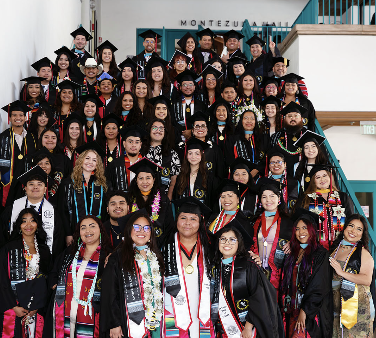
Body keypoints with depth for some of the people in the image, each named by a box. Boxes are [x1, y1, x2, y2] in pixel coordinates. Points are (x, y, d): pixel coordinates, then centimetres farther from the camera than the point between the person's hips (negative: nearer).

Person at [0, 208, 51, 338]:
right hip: (15, 302, -3)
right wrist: (14, 306, -11)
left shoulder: (44, 250, 8)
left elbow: (47, 279, 6)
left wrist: (37, 306, -5)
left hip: (38, 306, 3)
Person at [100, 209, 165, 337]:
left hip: (155, 321, 4)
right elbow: (110, 294, -6)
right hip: (130, 324, -4)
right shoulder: (117, 258, -4)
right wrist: (114, 324, -11)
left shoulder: (156, 258, 12)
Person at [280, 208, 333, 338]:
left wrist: (304, 311, -15)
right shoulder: (292, 254, 13)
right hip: (293, 310, 6)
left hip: (311, 312, -5)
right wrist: (285, 308, 7)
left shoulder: (320, 254, -4)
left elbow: (318, 288, -10)